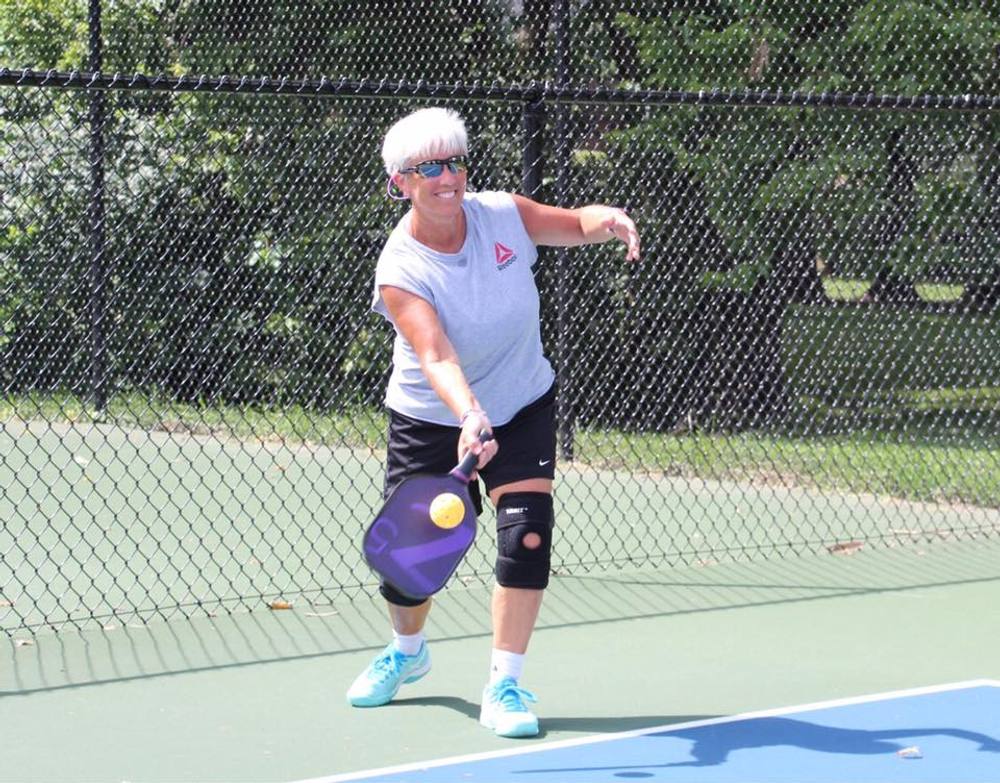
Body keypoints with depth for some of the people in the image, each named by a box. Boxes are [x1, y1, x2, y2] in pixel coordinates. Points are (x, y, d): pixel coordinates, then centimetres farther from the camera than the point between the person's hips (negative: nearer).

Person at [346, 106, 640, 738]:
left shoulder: (503, 214, -13)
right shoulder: (401, 271, -24)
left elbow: (577, 224, 2)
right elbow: (437, 356, -36)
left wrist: (611, 221, -22)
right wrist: (469, 417, -53)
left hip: (524, 407, 2)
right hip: (431, 419, -2)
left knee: (527, 533, -17)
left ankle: (505, 687, -8)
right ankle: (408, 651, 39)